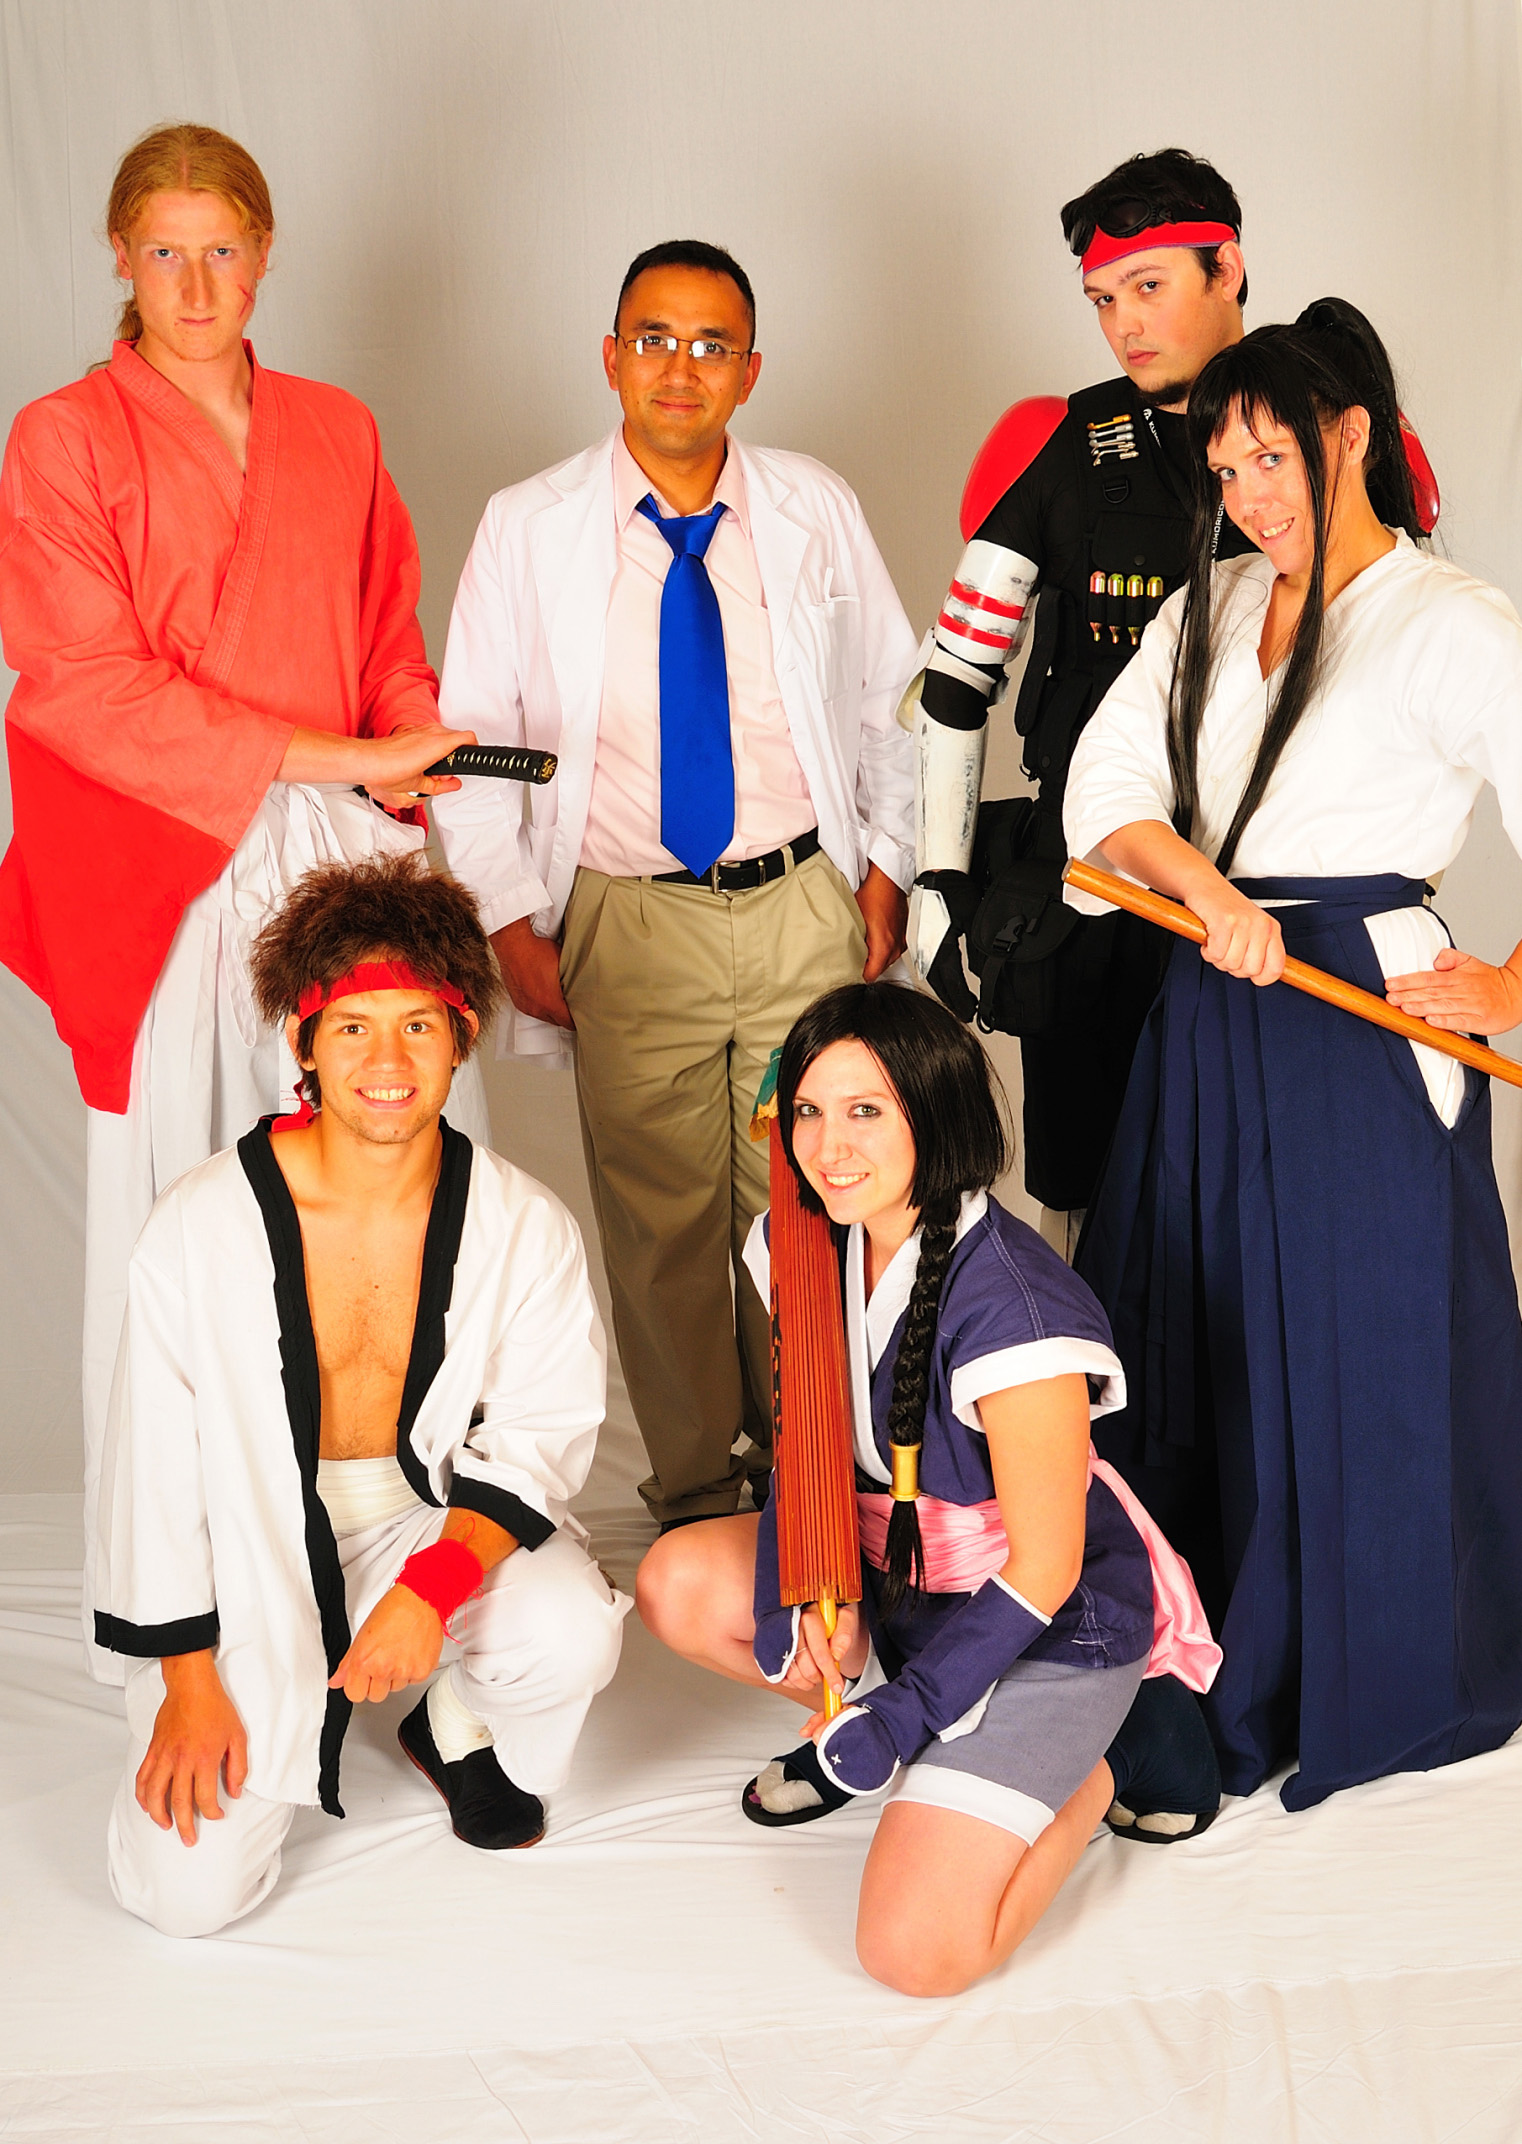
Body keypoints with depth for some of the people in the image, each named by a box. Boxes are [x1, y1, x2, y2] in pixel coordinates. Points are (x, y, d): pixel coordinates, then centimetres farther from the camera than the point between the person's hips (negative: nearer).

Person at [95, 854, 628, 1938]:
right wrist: (187, 1681, -4)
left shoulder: (527, 1228, -12)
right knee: (187, 1891, -9)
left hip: (441, 1516, 1)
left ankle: (460, 1728, 8)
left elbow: (538, 1435, -8)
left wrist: (432, 1584, -26)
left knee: (572, 1639, -30)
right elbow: (158, 1461, -7)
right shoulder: (204, 1224, -15)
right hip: (256, 1550, -1)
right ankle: (280, 1706, 25)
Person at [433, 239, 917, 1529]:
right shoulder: (528, 529, -1)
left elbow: (891, 699, 12)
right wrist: (516, 925, -3)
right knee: (659, 1224, 5)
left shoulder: (817, 512, 4)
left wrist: (887, 870, 7)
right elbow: (474, 738, 2)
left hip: (805, 906, 1)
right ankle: (695, 1492, 23)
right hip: (628, 923, -1)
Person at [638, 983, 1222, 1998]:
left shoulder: (1010, 1301, -30)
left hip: (1047, 1626, -7)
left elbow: (1042, 1572, -23)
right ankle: (860, 1723, 10)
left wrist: (898, 1721, -19)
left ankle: (1104, 1760, 8)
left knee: (917, 1949, -16)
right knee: (680, 1584, -9)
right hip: (894, 1569, 7)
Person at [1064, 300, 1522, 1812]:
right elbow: (1105, 784, 1)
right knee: (1196, 1332, 13)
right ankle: (1219, 1652, 32)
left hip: (1367, 1018, -6)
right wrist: (1204, 885, -14)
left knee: (1359, 1352, 4)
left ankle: (1375, 1683, 24)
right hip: (1212, 1009, 6)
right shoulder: (1207, 609, 11)